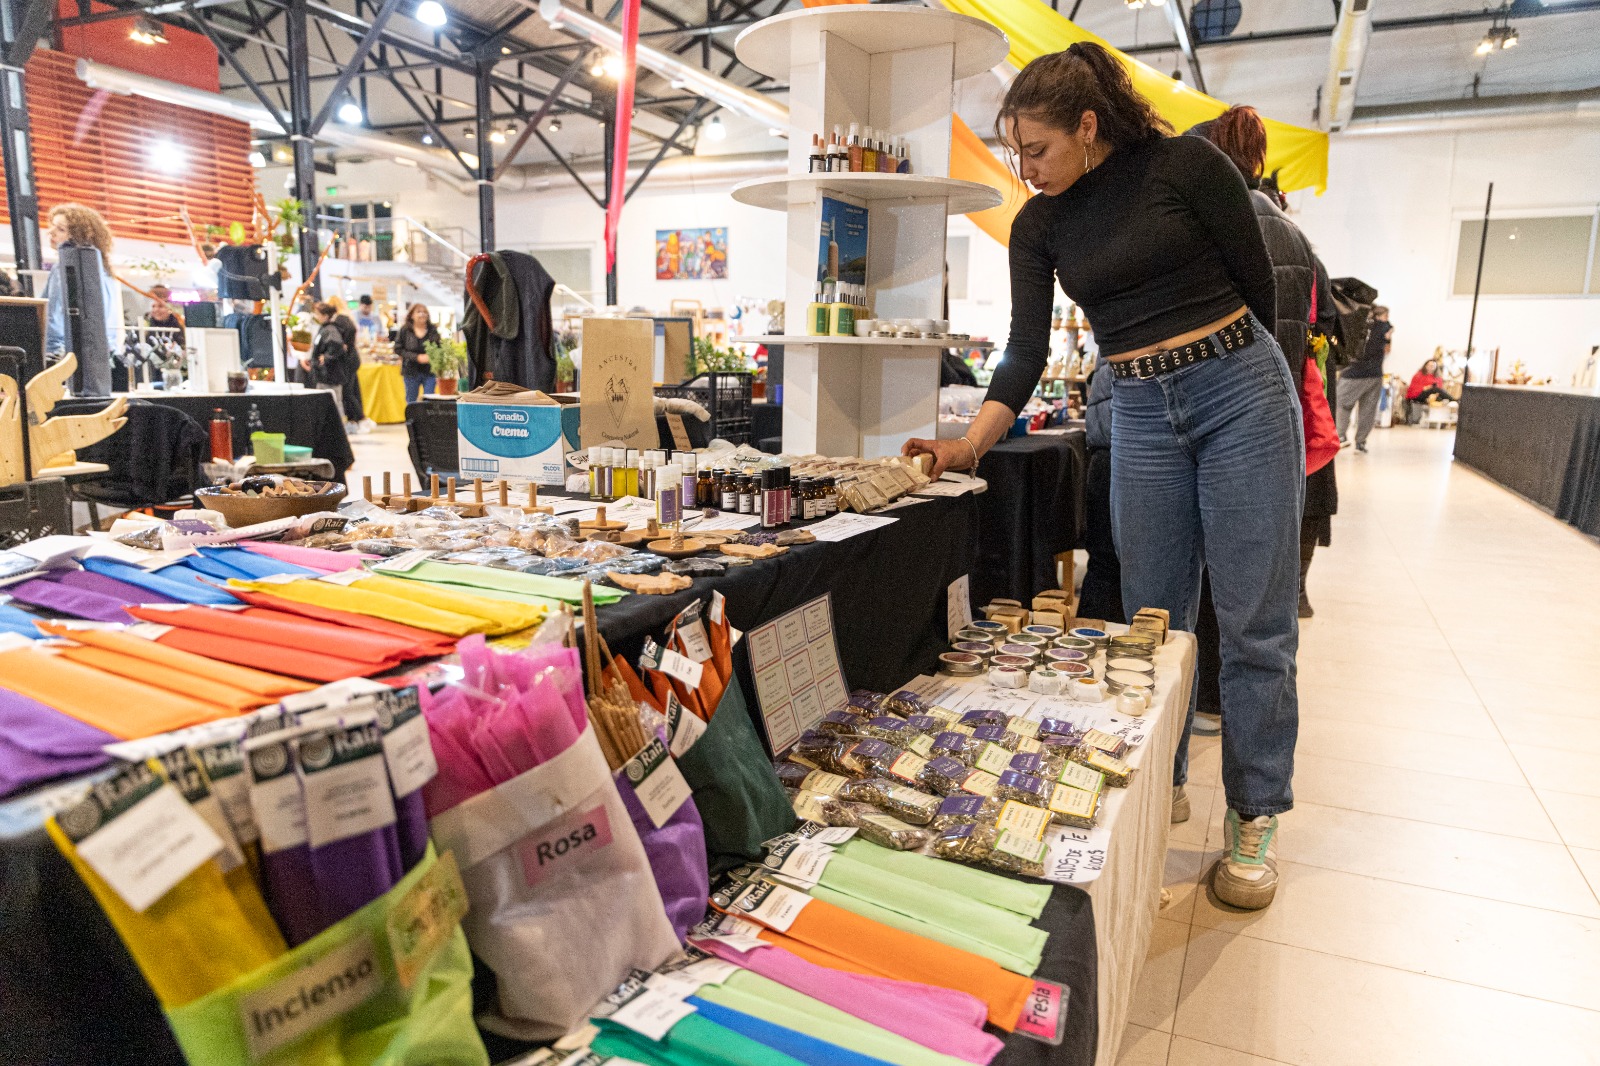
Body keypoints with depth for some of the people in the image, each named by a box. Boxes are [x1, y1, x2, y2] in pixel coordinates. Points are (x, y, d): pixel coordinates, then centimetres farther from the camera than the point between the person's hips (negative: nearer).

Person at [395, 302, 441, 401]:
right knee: (411, 402, 10)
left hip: (430, 371, 0)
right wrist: (417, 357, -13)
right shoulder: (405, 330, -1)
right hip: (411, 372, 0)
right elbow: (398, 349, -2)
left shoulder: (433, 330, 2)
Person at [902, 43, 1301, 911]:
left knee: (1254, 620, 1)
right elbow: (1026, 353, -3)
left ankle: (1255, 816, 15)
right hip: (1139, 413, 4)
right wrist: (968, 445, -16)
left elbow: (1257, 282, -1)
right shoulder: (1038, 225, 3)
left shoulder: (1185, 164, -8)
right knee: (1152, 613, 7)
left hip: (1240, 390, -3)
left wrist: (1219, 369, 9)